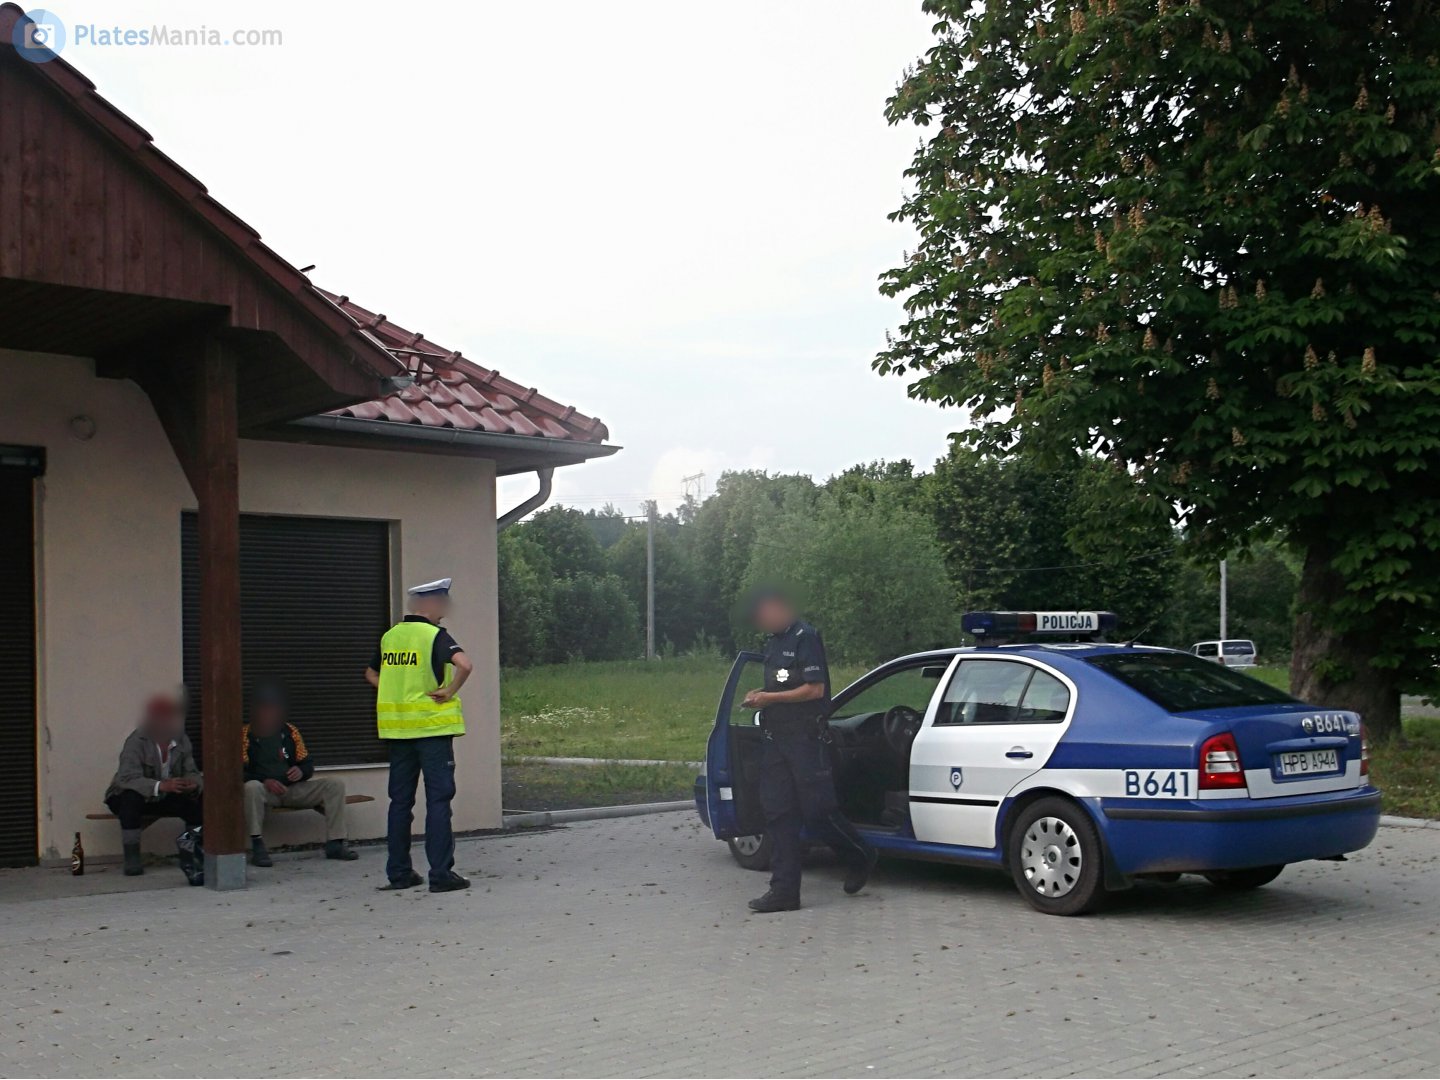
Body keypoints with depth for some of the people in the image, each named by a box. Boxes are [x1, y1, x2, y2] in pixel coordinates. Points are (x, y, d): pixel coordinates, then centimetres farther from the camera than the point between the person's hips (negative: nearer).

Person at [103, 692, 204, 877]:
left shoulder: (181, 740, -5)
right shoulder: (136, 741, -23)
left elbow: (191, 772, -6)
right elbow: (128, 778, -36)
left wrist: (194, 783, -32)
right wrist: (161, 786, -52)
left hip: (165, 799, 5)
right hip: (128, 797, -5)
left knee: (198, 801, -17)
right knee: (131, 798, -38)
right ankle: (131, 859, -29)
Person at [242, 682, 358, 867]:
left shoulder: (290, 732, 13)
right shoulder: (245, 735, 0)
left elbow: (308, 764, 14)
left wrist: (301, 771, -11)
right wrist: (264, 781, -24)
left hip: (293, 789, 4)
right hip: (264, 790, -4)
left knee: (335, 784, -12)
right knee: (251, 787, -39)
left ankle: (335, 844, -16)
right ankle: (257, 847, -36)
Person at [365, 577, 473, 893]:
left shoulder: (389, 636, 10)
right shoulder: (435, 635, -10)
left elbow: (371, 675, 23)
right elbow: (464, 664, -26)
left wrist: (399, 694, 14)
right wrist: (450, 692, -12)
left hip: (397, 728, 6)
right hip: (432, 726, -6)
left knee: (400, 801, 11)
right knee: (438, 799, -2)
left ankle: (398, 872, 15)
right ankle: (441, 873, -3)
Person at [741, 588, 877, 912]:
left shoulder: (804, 637, -10)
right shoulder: (773, 641, 17)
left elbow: (815, 689, -16)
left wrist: (770, 698, -15)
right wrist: (760, 695, 8)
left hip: (805, 738, -9)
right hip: (775, 737, 9)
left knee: (816, 811, -5)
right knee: (778, 815, 3)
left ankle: (860, 858, 20)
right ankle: (784, 890, 4)